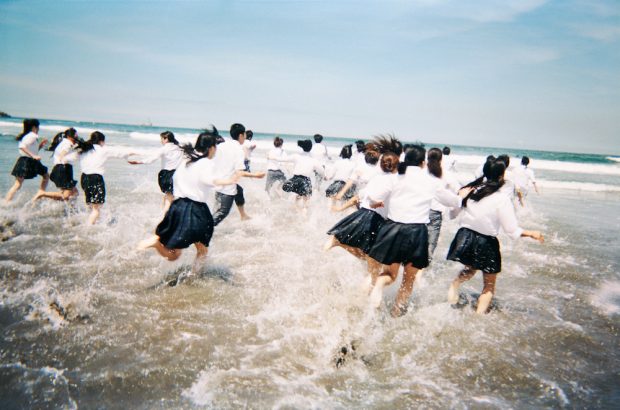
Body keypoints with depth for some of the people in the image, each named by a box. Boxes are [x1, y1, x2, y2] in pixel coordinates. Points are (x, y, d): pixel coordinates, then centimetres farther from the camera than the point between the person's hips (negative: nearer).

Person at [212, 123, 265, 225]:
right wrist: (255, 175, -14)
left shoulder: (221, 145, 4)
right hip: (227, 187, -9)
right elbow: (239, 172, -22)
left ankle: (243, 216, 48)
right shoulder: (238, 149, -15)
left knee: (239, 191, 32)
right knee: (222, 212, -2)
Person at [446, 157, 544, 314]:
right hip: (486, 243, -4)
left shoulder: (471, 190, -3)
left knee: (470, 270, 34)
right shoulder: (502, 199, -17)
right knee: (489, 286, 15)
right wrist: (532, 233, -1)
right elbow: (512, 230, -15)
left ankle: (454, 284, 7)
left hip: (465, 237, 5)